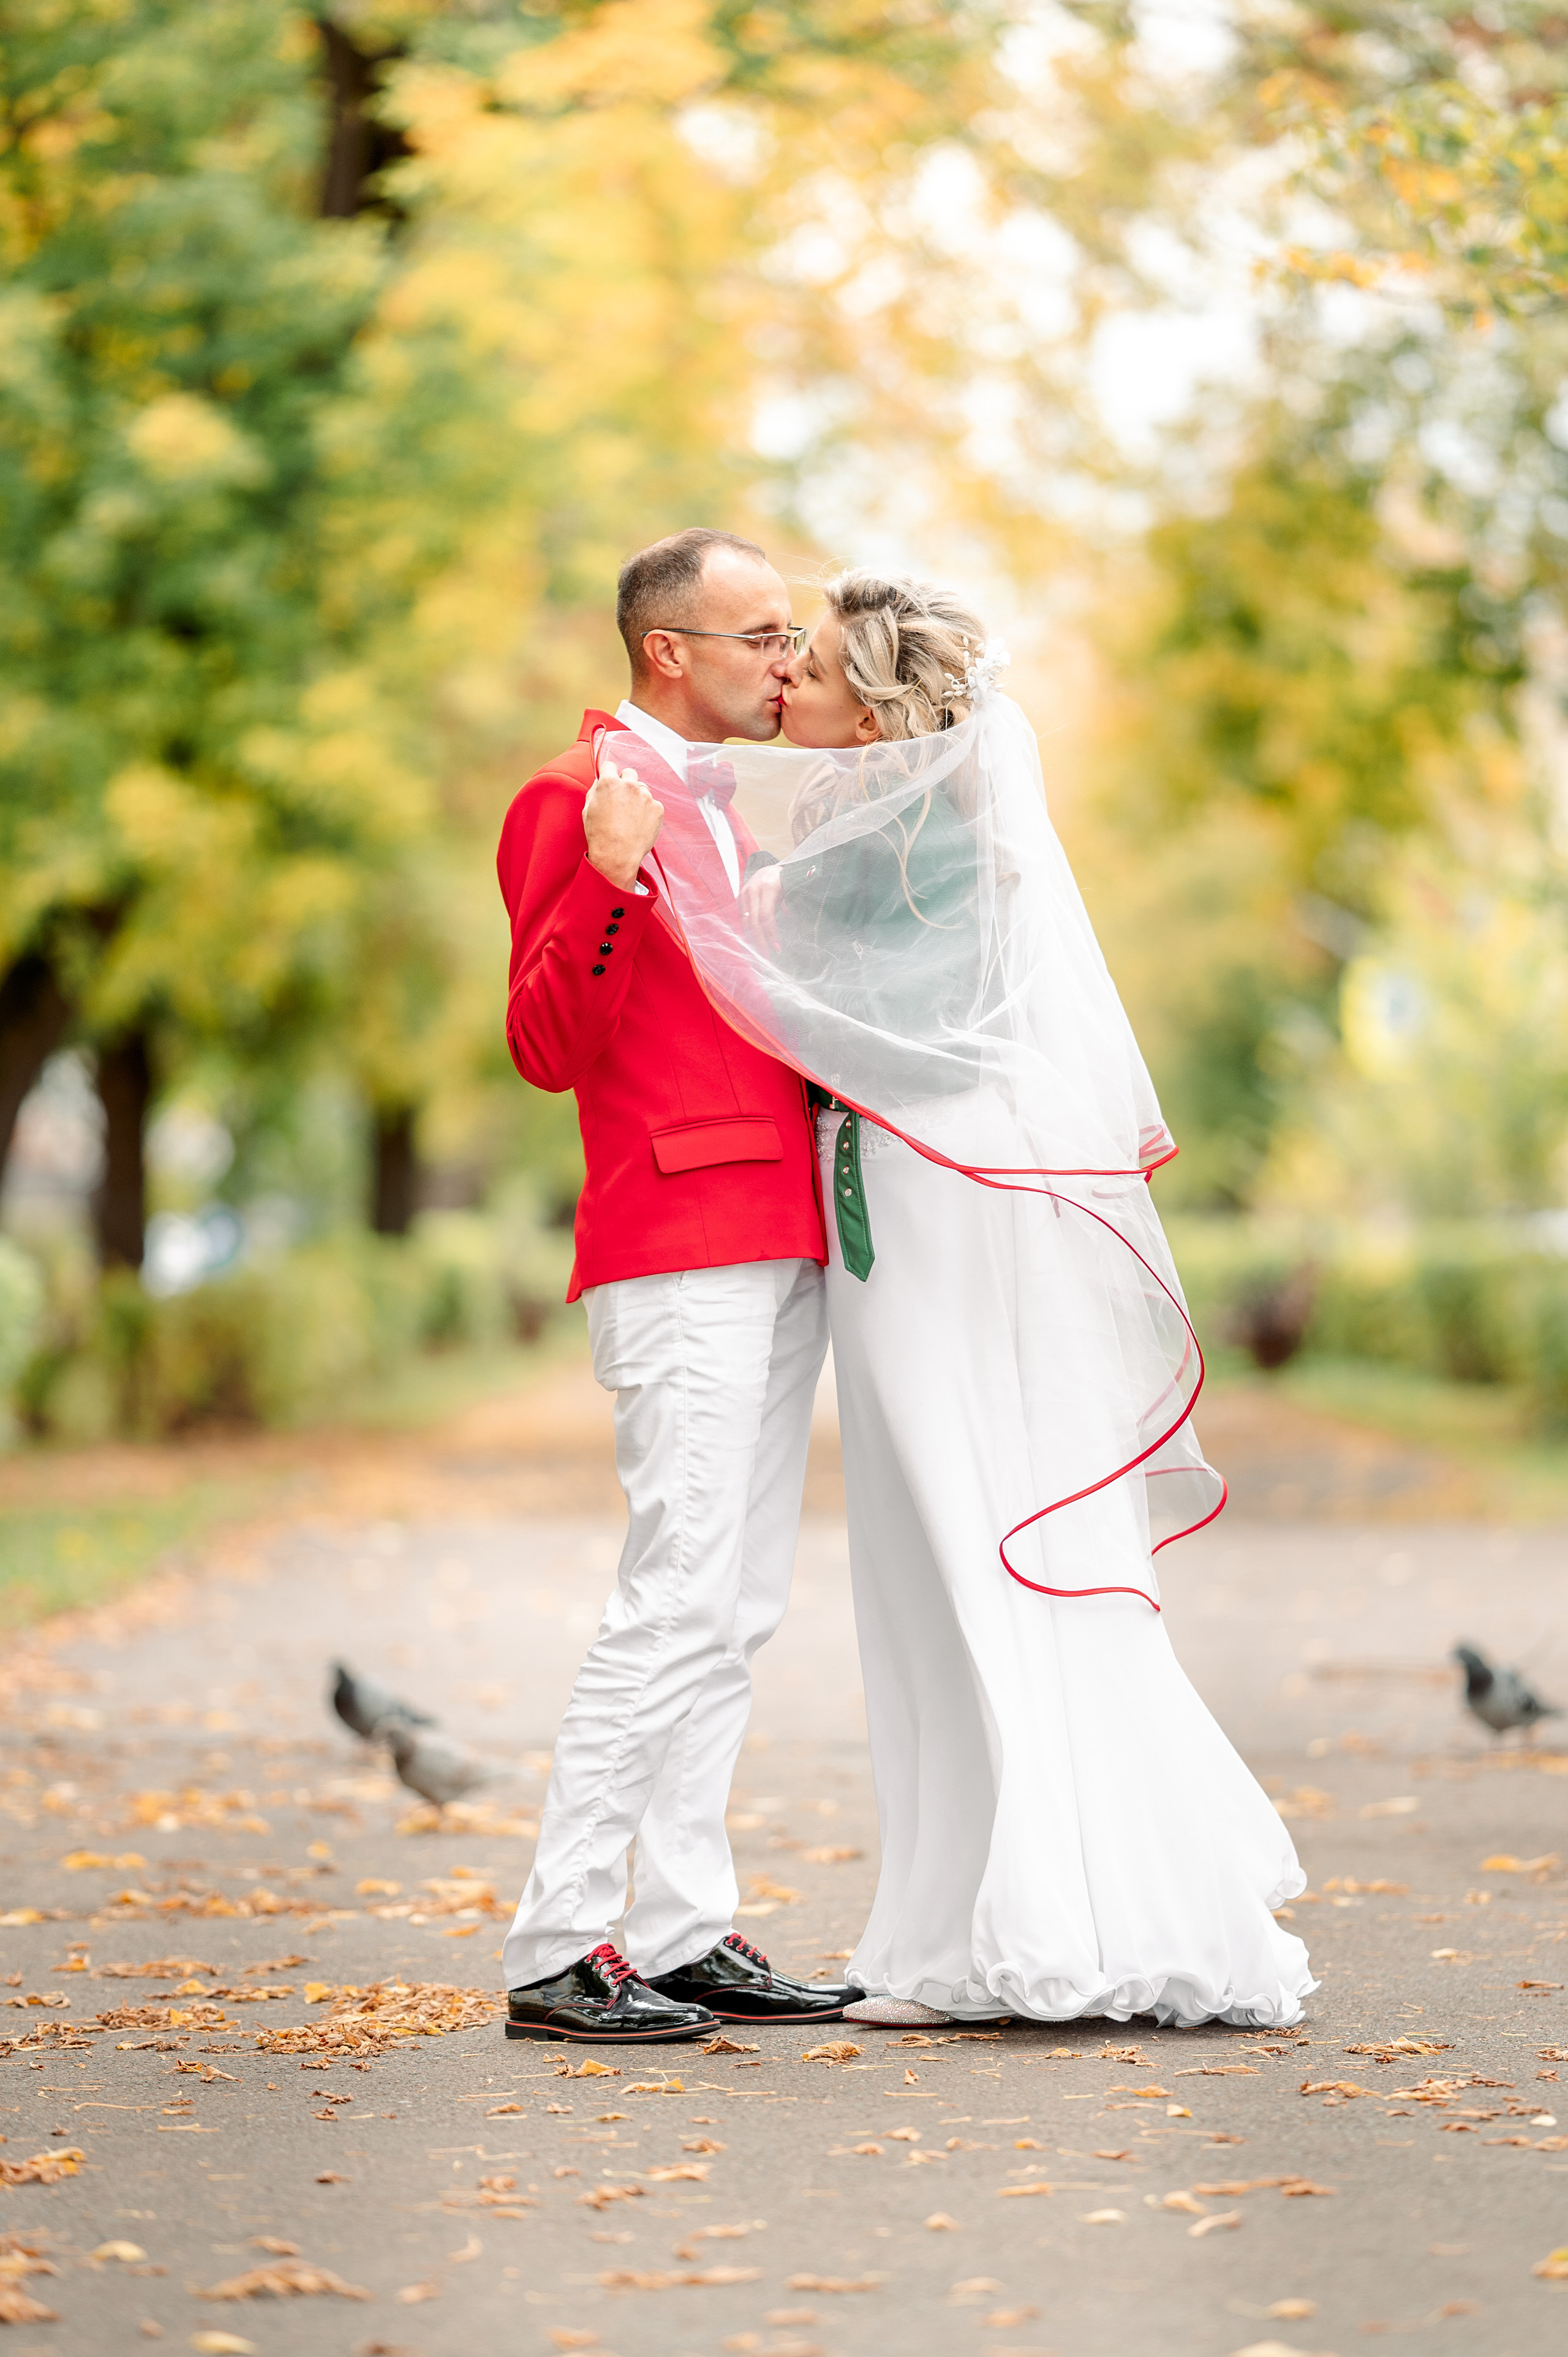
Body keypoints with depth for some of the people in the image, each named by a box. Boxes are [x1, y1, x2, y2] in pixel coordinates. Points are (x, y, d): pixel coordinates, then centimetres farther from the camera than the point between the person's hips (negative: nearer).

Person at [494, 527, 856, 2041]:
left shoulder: (727, 813, 21)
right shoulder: (576, 800, -7)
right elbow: (550, 1049, -14)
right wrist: (608, 880, -28)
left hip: (781, 1249, 9)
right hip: (678, 1250, -9)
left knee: (737, 1610, 8)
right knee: (679, 1599, -13)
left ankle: (682, 1932, 12)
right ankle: (557, 1952, -8)